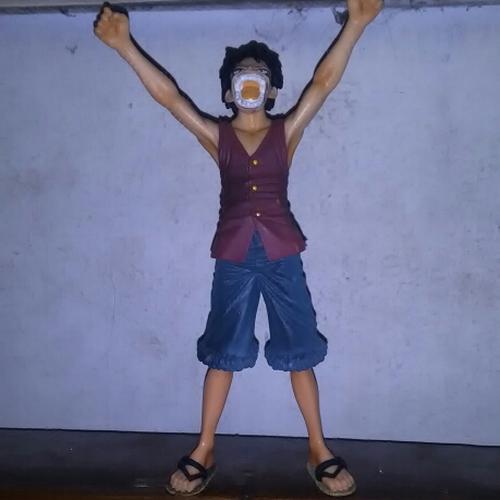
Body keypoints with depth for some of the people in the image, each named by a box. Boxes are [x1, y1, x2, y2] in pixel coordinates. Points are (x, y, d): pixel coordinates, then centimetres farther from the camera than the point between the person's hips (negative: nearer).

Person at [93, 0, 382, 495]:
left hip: (281, 253, 0)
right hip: (233, 255, 1)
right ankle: (203, 450, 22)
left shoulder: (287, 131, 4)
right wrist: (125, 45, -11)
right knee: (222, 352, 9)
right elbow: (167, 94, -3)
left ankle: (318, 450, 21)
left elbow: (324, 82, -7)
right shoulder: (216, 136, 4)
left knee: (298, 351, 7)